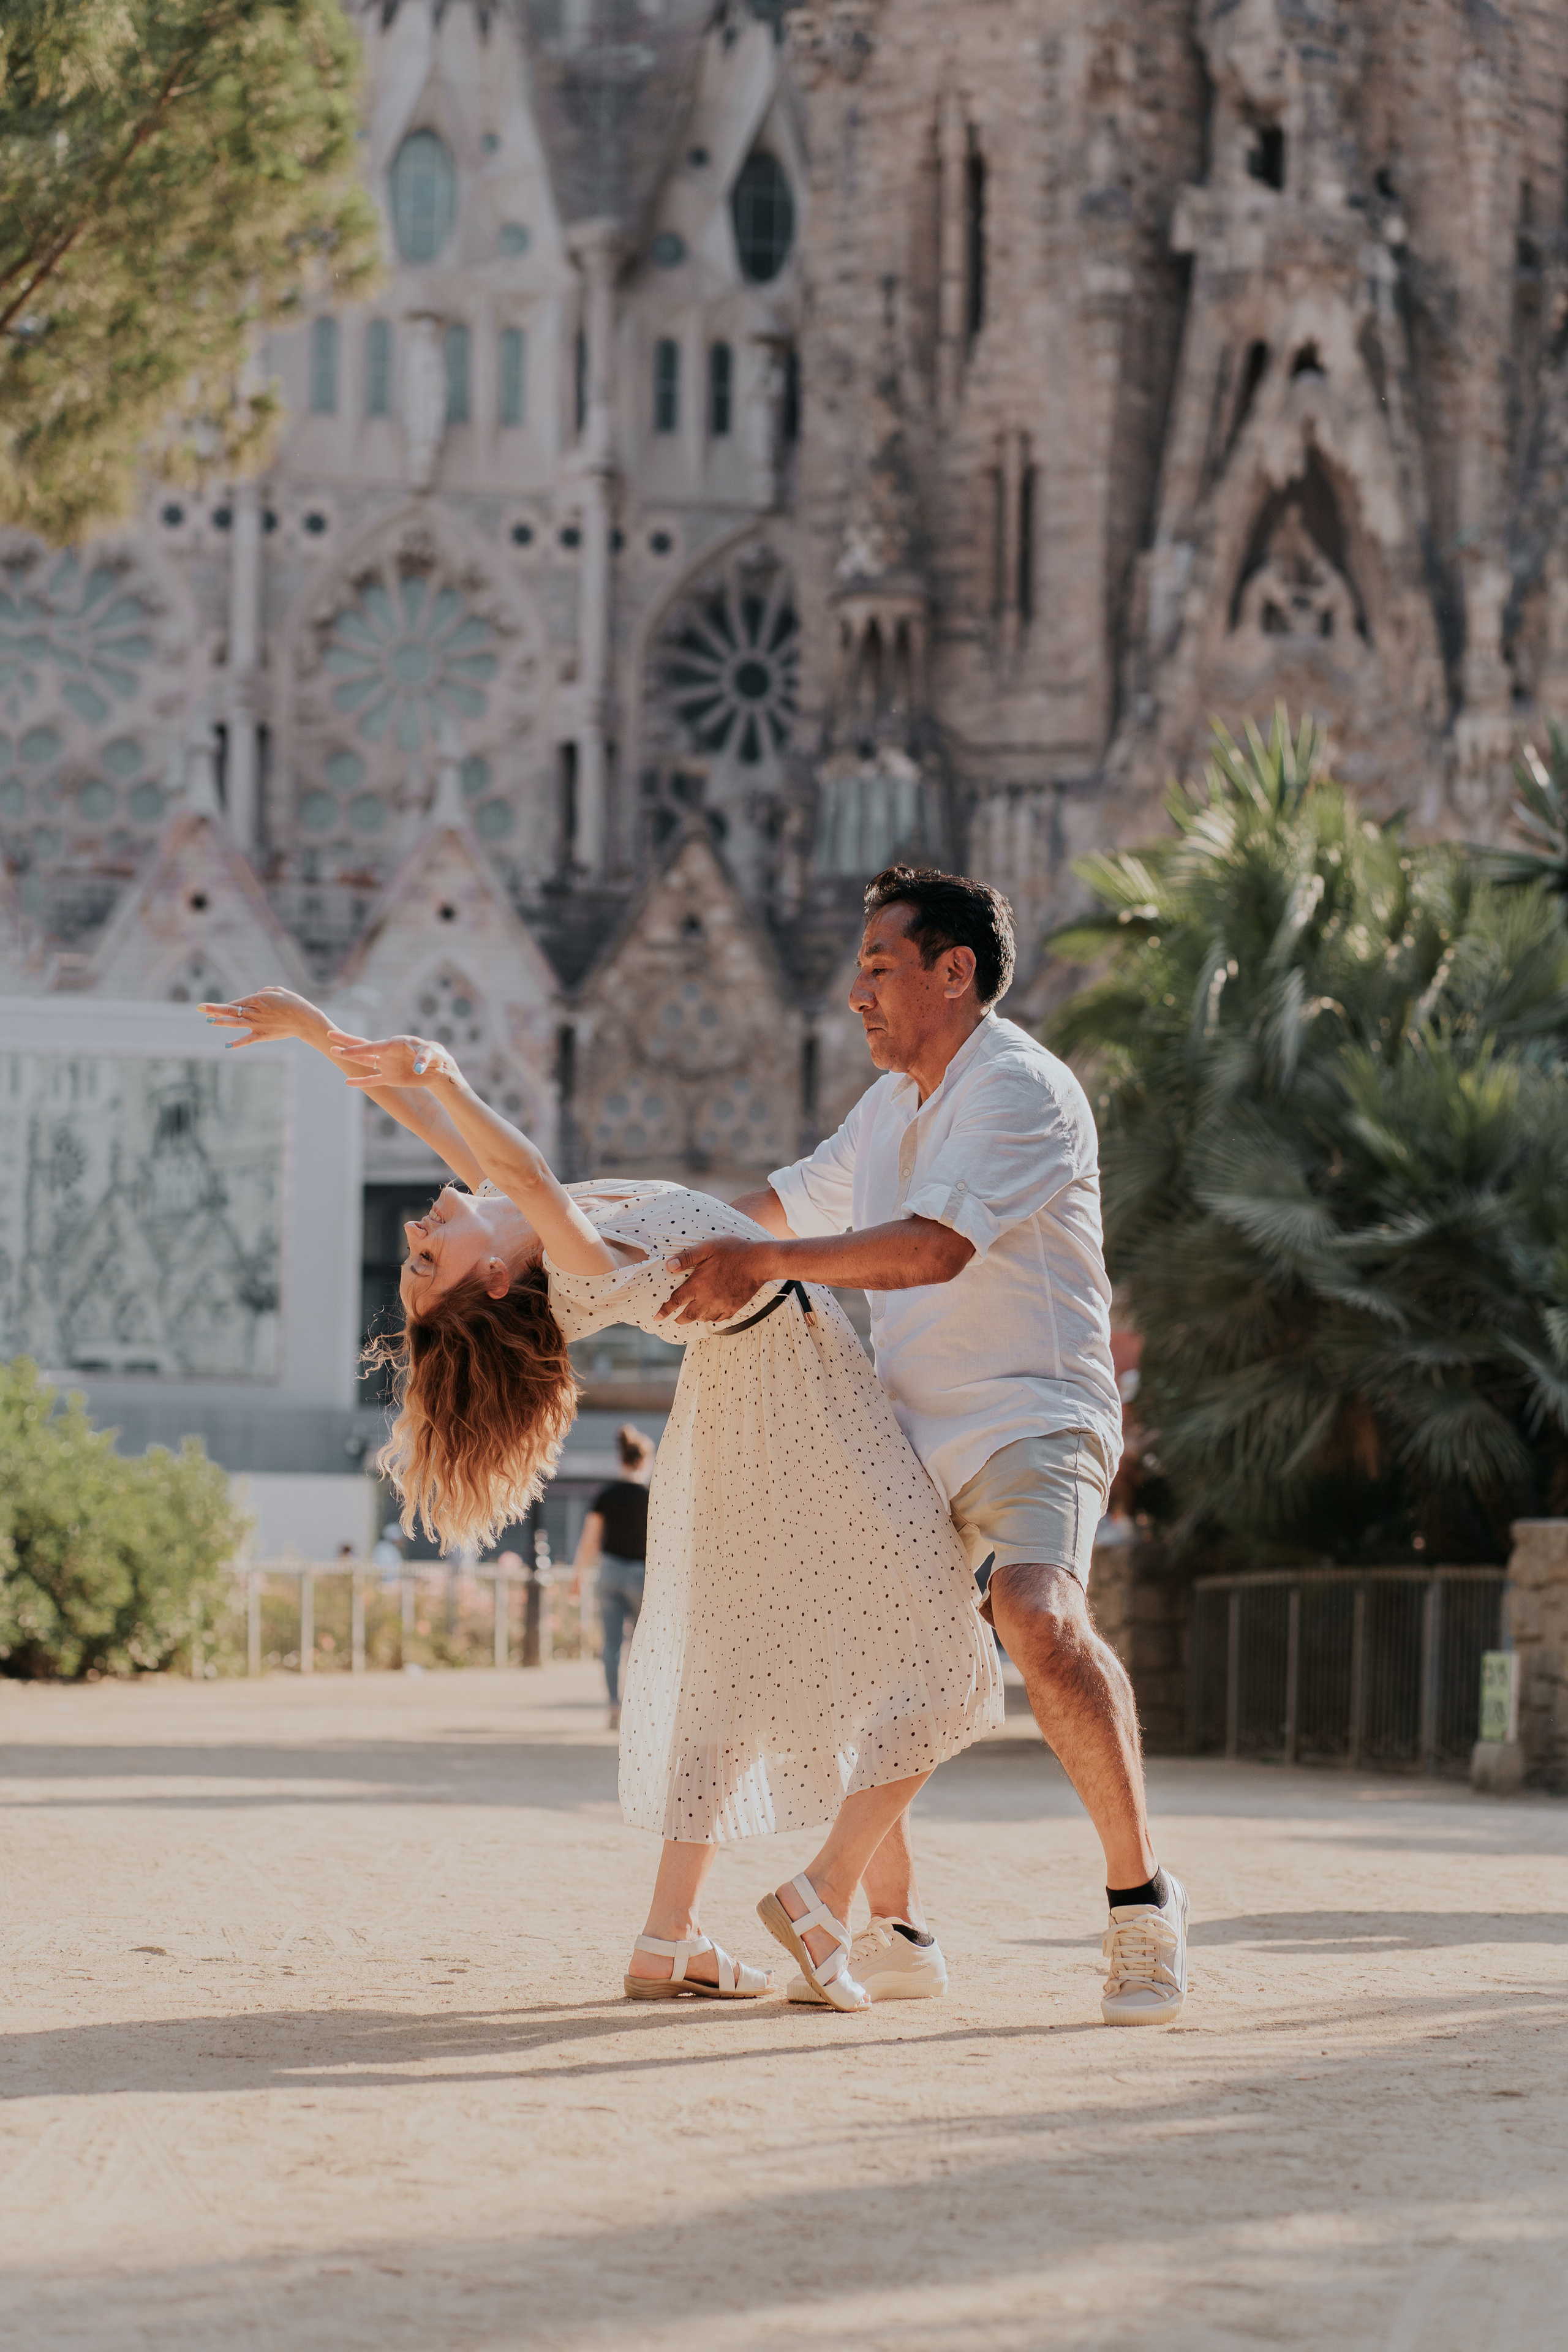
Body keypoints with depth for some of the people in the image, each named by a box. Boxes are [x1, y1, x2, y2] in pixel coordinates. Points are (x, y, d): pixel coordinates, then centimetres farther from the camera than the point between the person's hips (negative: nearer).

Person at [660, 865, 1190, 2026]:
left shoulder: (1022, 1090, -12)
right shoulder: (894, 1106, 17)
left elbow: (935, 1246, -25)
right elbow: (791, 1203, 33)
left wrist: (763, 1263, -26)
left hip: (1032, 1418, -9)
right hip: (914, 1435, 9)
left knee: (1038, 1613, -33)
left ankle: (1142, 1894, -24)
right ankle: (893, 1929, 19)